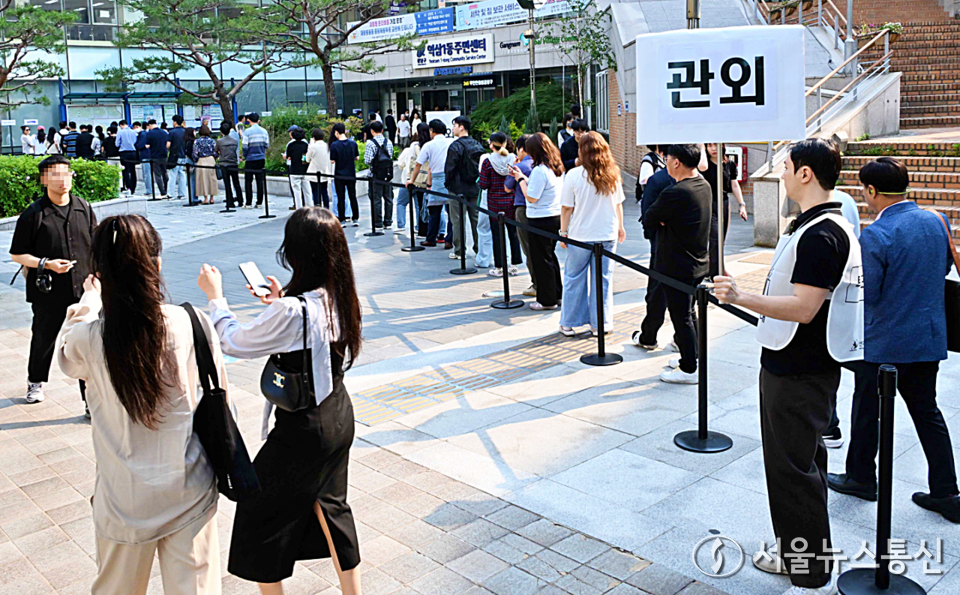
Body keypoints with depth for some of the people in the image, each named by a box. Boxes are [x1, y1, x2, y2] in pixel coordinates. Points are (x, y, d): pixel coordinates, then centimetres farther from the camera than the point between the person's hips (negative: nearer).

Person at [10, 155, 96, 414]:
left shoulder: (84, 208, 5)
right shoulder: (33, 214, -6)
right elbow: (17, 254, -2)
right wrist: (45, 264, -16)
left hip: (83, 290, 2)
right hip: (48, 293, -1)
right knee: (43, 339, 17)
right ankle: (35, 382, 44)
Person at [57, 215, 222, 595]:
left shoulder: (86, 338, -16)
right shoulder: (192, 323, -17)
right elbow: (220, 394, -5)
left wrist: (88, 303, 21)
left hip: (124, 500, 0)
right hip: (189, 492, 0)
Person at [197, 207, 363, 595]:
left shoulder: (290, 312, -28)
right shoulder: (342, 298, -5)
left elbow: (233, 342, -13)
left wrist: (215, 296, 1)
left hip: (303, 430, -8)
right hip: (339, 416, 8)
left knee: (261, 518, 14)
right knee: (329, 502, 26)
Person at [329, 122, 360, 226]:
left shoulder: (334, 145, -12)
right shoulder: (353, 143, -2)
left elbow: (332, 161, -9)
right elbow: (357, 158, 5)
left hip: (339, 175, -3)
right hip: (351, 175, 3)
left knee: (341, 198, 3)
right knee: (353, 197, 11)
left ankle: (342, 220, 4)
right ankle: (355, 219, 13)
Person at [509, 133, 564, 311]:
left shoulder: (539, 170, -20)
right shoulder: (557, 168, 8)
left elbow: (531, 197, -19)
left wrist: (520, 179, -7)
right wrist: (523, 177, 16)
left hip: (541, 220, -9)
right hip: (555, 216, 9)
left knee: (541, 260, 1)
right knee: (550, 256, 20)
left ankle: (547, 300, 9)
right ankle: (557, 294, 28)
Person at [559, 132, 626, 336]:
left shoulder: (574, 175, -12)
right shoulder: (612, 174, -2)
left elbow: (567, 208, -9)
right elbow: (618, 204, 8)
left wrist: (563, 232, 2)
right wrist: (620, 227, 22)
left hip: (580, 235, -2)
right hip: (607, 235, 3)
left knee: (574, 278, 9)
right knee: (603, 279, 10)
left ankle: (568, 323, 18)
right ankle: (601, 324, 17)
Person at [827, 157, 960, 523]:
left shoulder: (875, 236, -22)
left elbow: (867, 294, -19)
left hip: (885, 342, -6)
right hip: (930, 337, 7)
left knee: (867, 410, 12)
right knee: (927, 412, 16)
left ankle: (861, 477, 29)